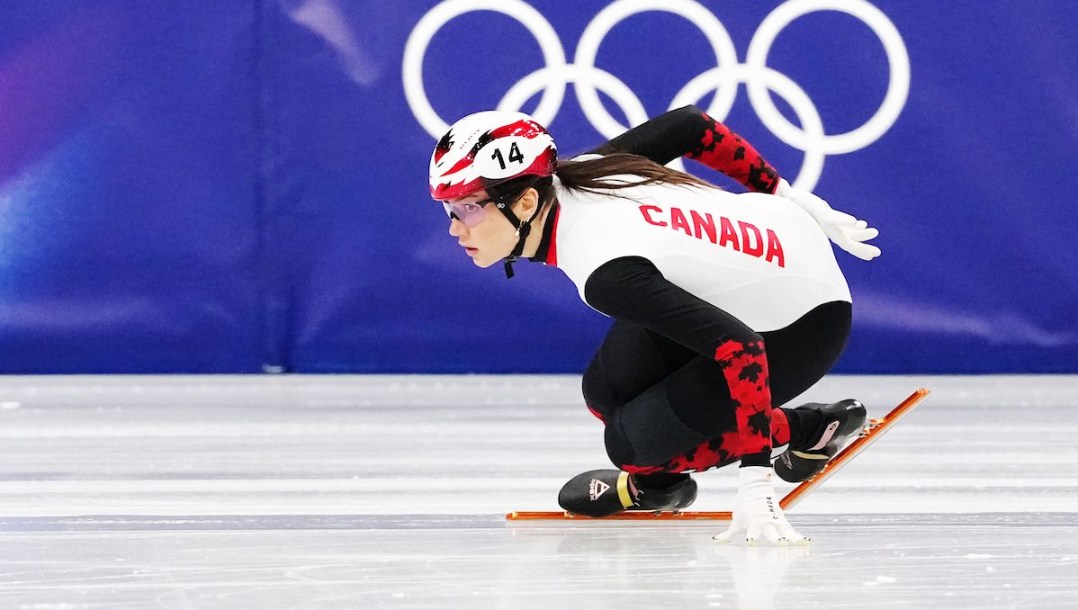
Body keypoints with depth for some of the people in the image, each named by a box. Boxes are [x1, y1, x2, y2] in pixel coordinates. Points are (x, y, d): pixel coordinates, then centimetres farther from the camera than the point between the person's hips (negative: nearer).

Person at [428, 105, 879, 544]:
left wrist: (755, 483, -44)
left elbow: (738, 348, -41)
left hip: (802, 325, -8)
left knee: (632, 442, -10)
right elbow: (689, 125, 0)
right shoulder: (574, 174, -13)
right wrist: (795, 201, 13)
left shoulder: (608, 273, -36)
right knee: (608, 392, -3)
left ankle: (807, 429, 7)